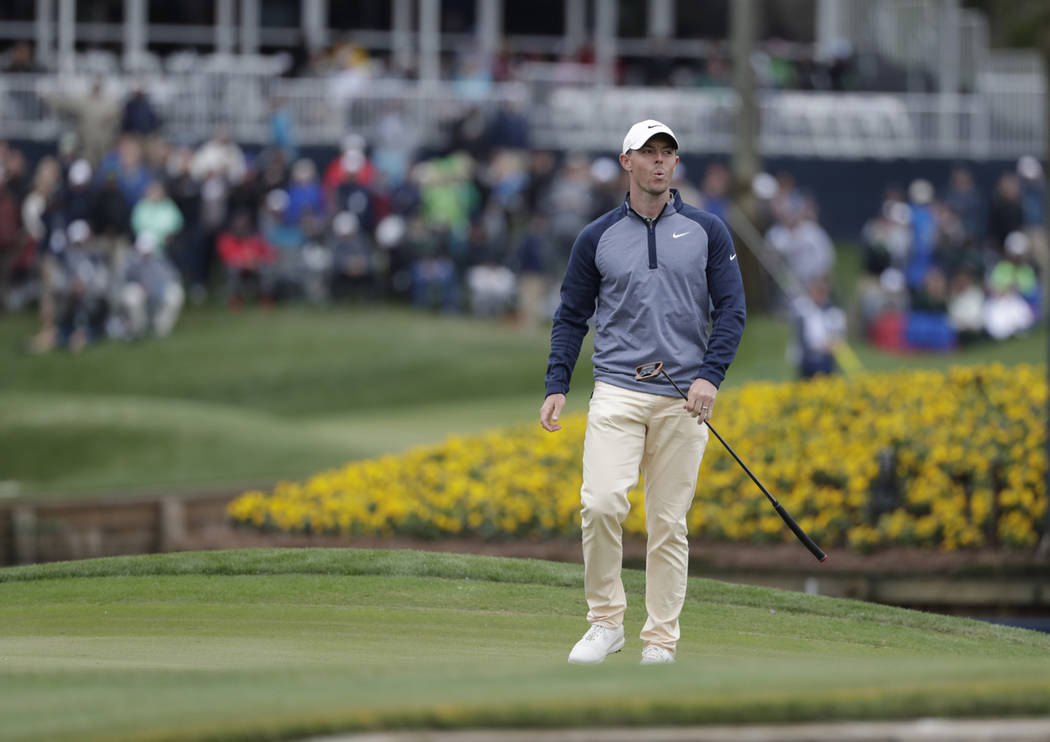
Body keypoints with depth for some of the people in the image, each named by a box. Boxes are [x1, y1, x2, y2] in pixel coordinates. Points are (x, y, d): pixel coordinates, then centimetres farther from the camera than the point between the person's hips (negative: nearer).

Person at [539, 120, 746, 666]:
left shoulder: (707, 232, 7)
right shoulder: (598, 237, 8)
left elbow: (731, 308, 4)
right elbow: (572, 316, 12)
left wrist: (711, 375, -10)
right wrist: (556, 386, 1)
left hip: (684, 399, 0)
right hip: (617, 391, 0)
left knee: (669, 523, 1)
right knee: (601, 502, -18)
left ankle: (661, 642, 7)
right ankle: (606, 620, -3)